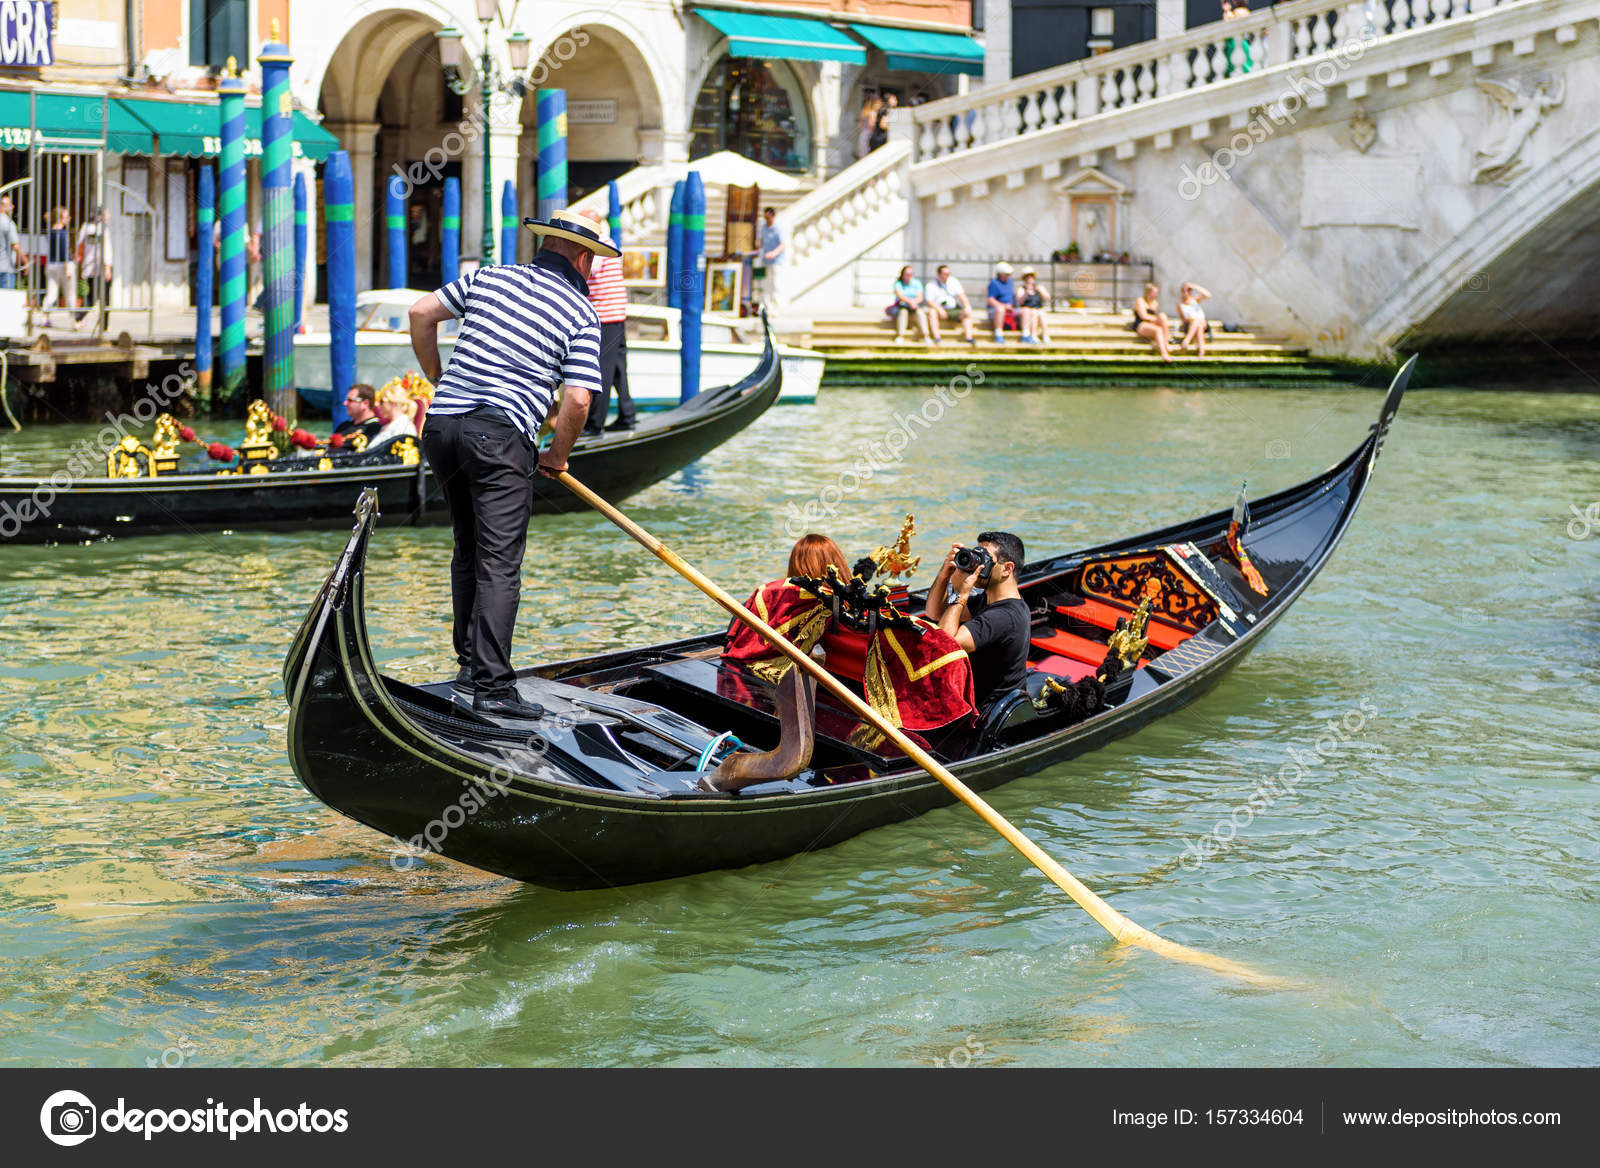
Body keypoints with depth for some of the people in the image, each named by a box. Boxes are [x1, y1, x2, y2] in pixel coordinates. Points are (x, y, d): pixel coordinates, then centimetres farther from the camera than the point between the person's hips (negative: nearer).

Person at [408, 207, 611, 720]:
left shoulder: (489, 277, 16)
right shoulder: (580, 313, 2)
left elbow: (422, 313, 14)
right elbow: (577, 399, -6)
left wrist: (438, 380, 25)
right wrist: (557, 456, 9)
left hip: (441, 425, 6)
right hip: (501, 433, -6)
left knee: (468, 548, 21)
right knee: (498, 564, -6)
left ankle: (470, 662, 24)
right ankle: (492, 686, -12)